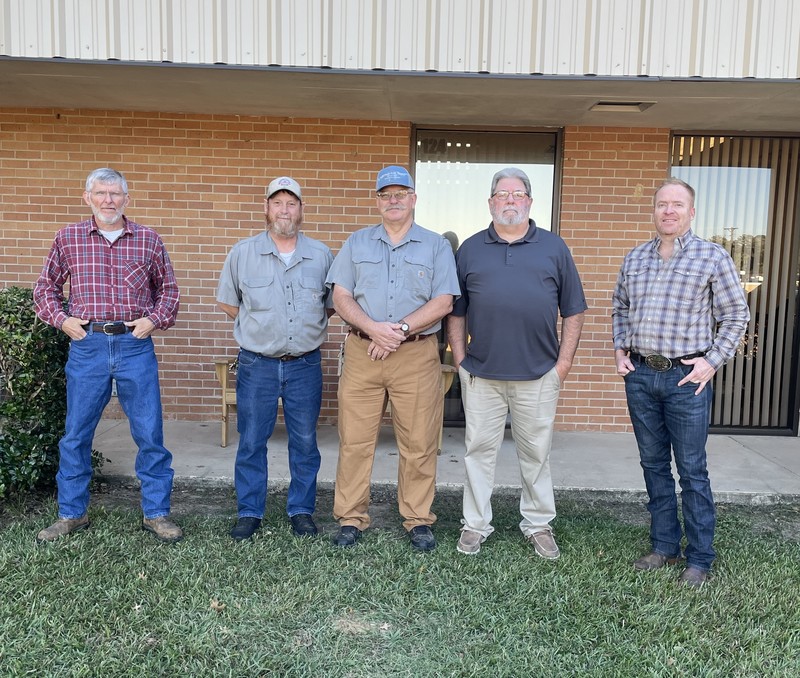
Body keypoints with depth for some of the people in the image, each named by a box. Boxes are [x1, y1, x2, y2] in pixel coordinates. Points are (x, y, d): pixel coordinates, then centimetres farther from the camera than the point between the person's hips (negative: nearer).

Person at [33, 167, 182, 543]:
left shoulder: (149, 240, 4)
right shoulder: (67, 238, 5)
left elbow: (169, 289, 12)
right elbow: (45, 287, 15)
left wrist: (154, 320, -2)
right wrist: (61, 319, 1)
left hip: (135, 346, 0)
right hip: (87, 346, 1)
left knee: (150, 433, 3)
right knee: (76, 434, 9)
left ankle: (156, 513, 17)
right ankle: (71, 514, 26)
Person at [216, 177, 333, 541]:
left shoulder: (321, 255, 4)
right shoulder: (242, 252, 2)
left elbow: (332, 304, 13)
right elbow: (228, 303, 11)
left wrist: (306, 326, 5)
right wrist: (258, 327, 5)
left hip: (305, 364, 1)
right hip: (257, 364, 0)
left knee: (304, 442, 9)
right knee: (251, 442, 6)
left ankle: (301, 510, 23)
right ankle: (249, 512, 20)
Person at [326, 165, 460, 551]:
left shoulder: (436, 246, 8)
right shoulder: (356, 243, 13)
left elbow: (444, 302, -2)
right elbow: (341, 297, 5)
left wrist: (401, 329, -13)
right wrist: (373, 328, -12)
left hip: (417, 356, -1)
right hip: (362, 353, 1)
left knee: (419, 443, 3)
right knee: (354, 441, 3)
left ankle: (418, 521, 17)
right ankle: (351, 518, 16)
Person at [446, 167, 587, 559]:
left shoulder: (554, 248, 7)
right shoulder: (470, 249, 9)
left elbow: (573, 310, 7)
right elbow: (456, 310, 10)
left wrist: (565, 361, -1)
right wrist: (459, 358, 1)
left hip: (538, 374, 0)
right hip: (481, 373, 1)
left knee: (536, 453, 10)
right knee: (479, 449, 7)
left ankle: (538, 525, 25)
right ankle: (475, 525, 20)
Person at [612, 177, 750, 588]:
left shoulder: (713, 257, -4)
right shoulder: (634, 258, 9)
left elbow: (735, 316, -1)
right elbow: (619, 308, 20)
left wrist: (713, 361, -9)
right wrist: (620, 348, 8)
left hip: (686, 378, -4)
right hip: (639, 375, 5)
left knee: (692, 471, 3)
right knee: (653, 465, 13)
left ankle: (699, 559, 17)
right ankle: (664, 546, 27)